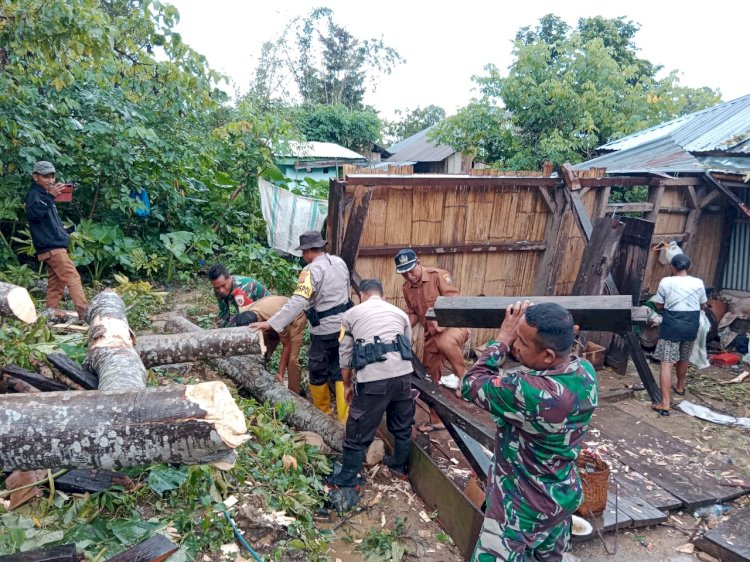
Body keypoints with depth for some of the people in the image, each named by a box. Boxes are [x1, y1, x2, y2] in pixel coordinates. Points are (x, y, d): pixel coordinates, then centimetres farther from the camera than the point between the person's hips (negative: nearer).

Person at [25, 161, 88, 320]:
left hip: (54, 246, 9)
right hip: (52, 247, -9)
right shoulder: (34, 194, -4)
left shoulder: (45, 195, 23)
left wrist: (66, 230, 20)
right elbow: (32, 213, -26)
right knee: (73, 278, -15)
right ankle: (84, 313, -20)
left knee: (56, 284, 8)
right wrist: (49, 196, -34)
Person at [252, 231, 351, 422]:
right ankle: (345, 418, 12)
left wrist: (270, 323, -32)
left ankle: (324, 413, 29)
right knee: (340, 372, 12)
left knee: (318, 372, 12)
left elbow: (297, 302, -29)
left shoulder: (312, 270, -19)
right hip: (344, 325, 7)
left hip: (325, 330, -7)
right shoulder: (339, 262, 4)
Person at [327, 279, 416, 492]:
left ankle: (347, 479, 21)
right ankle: (400, 465, 42)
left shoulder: (352, 314, 13)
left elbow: (345, 354, 14)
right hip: (403, 373, 4)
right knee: (403, 425, 24)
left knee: (358, 431, 9)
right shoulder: (400, 313, 20)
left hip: (373, 379, -3)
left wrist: (347, 385, 25)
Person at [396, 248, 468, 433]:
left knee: (446, 343, -43)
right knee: (431, 378, 11)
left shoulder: (439, 275, -15)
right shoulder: (407, 287, 4)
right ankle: (437, 420, 27)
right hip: (431, 334, 7)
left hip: (453, 326, -7)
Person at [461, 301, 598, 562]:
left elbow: (471, 385, -21)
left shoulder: (529, 392, -38)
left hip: (525, 508, -8)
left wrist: (502, 338, -15)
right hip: (564, 496, 8)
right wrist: (516, 335, -7)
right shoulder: (586, 371, -14)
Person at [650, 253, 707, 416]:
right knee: (683, 359, 26)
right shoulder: (698, 283, 1)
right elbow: (703, 305, 16)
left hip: (672, 325, -4)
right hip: (691, 326, 4)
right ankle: (680, 387, 49)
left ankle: (665, 403, -14)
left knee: (666, 363, -7)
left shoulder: (666, 282, -7)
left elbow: (658, 306, 2)